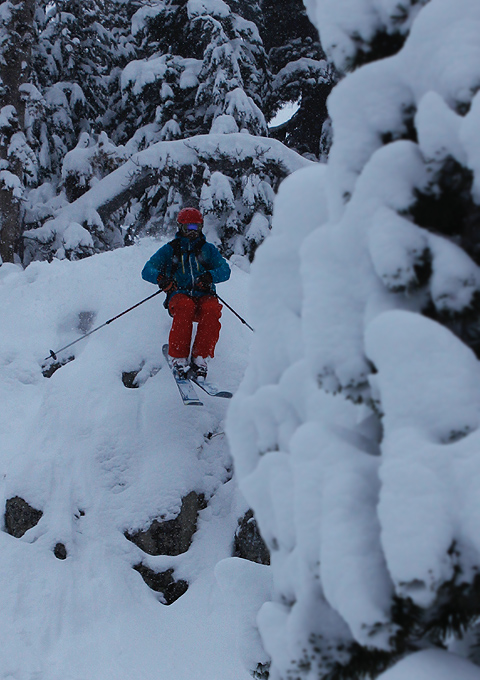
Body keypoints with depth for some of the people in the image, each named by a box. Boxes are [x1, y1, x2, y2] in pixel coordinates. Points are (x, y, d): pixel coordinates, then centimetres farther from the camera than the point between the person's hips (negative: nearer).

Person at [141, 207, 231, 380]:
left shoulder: (208, 249, 18)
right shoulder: (169, 249, 16)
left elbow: (225, 270, 4)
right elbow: (147, 271, 6)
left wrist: (210, 276, -20)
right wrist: (160, 277, -19)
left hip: (203, 296, 1)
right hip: (179, 295, -1)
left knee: (212, 308, -35)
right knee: (185, 307, -38)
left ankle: (200, 358, -33)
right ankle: (179, 358, -35)